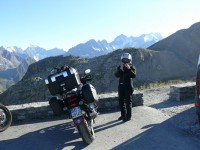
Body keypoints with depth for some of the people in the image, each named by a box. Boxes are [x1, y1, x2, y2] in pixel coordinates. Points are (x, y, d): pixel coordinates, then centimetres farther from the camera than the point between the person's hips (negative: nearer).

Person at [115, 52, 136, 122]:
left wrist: (129, 69, -27)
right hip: (121, 86, 4)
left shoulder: (132, 67, -2)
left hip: (128, 86, -4)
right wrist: (120, 69, -24)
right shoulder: (120, 67, 5)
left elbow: (134, 75, -18)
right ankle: (123, 114, 23)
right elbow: (116, 75, -9)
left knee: (128, 102, -4)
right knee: (121, 101, 10)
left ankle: (128, 116, 4)